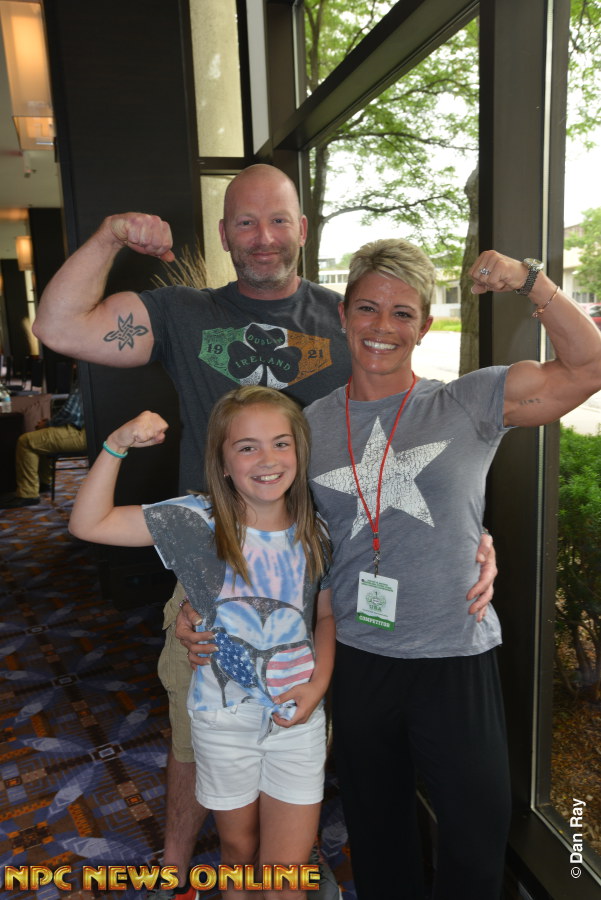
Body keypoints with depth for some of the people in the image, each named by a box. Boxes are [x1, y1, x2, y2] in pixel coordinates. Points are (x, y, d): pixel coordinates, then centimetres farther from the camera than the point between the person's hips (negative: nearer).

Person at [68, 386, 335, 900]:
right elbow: (88, 524, -17)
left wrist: (319, 682, -8)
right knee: (239, 848, 23)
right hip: (223, 719, 0)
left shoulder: (314, 534, -9)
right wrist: (117, 445, -28)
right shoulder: (198, 521, -15)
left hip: (298, 719, 1)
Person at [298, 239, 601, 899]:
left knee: (478, 831, 17)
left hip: (457, 657, -1)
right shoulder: (310, 425, -1)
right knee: (374, 828, 23)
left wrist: (528, 280, -20)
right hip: (357, 658, 2)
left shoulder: (469, 405, -7)